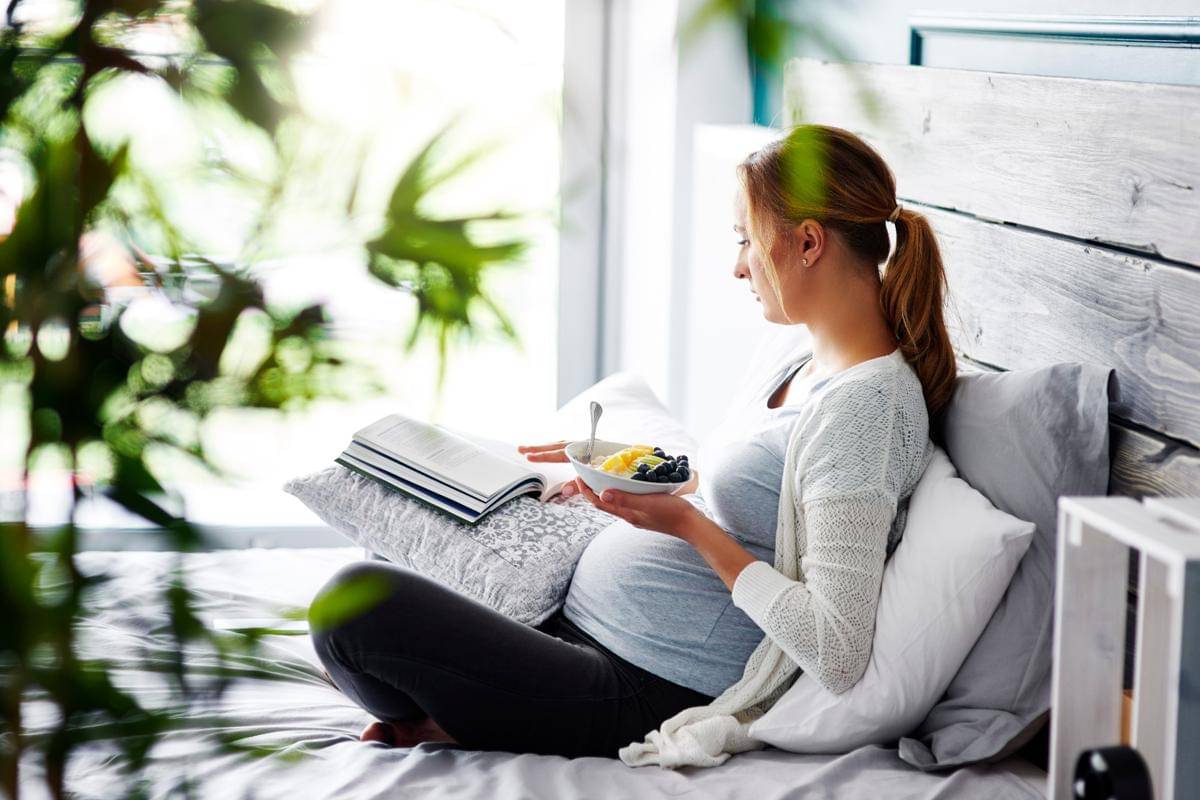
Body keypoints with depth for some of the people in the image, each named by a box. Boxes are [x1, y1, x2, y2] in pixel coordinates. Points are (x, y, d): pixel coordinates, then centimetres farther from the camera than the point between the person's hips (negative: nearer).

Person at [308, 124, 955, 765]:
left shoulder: (866, 406, -22)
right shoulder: (815, 365, 8)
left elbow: (839, 657, -28)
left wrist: (687, 524, -23)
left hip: (646, 698, -11)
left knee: (355, 600, -20)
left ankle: (453, 724, 6)